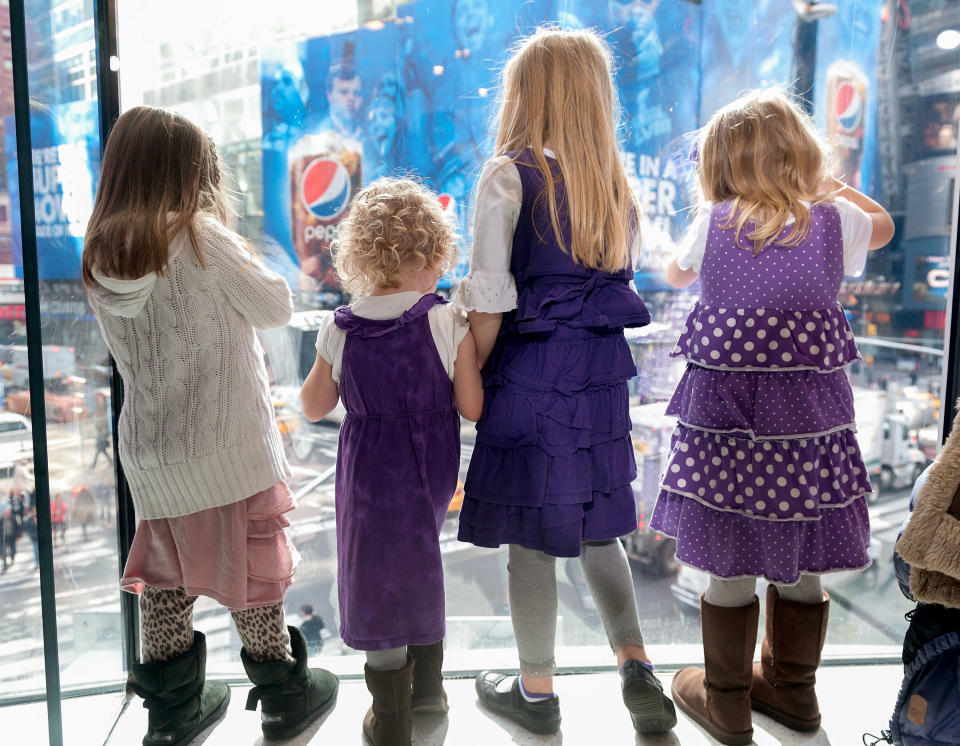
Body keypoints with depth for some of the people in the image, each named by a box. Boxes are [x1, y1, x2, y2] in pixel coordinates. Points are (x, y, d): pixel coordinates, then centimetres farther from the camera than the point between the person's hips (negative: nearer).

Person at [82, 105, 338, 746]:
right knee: (252, 564, 9)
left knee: (164, 572, 16)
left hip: (149, 450, 6)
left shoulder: (100, 255, 3)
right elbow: (278, 309, -7)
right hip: (227, 446, -5)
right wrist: (232, 242, 6)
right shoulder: (202, 238, -14)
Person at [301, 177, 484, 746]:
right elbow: (472, 408, -12)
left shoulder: (340, 331, -10)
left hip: (369, 470, -1)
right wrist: (470, 367, 7)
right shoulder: (449, 324, -14)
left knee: (378, 578, 12)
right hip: (432, 469, 1)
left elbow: (315, 407, 1)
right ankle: (427, 687, 42)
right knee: (420, 564, 23)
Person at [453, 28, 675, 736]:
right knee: (595, 524, 21)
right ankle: (636, 665, 18)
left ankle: (538, 691, 24)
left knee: (531, 535, 8)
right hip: (602, 379, 6)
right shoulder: (618, 185, 7)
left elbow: (488, 305, -13)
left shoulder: (508, 176, -11)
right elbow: (621, 285, 9)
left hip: (529, 378, -6)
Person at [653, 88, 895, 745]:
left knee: (729, 567, 9)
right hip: (812, 413, 3)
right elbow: (883, 225, 24)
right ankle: (793, 688, 36)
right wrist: (828, 185, 30)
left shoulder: (714, 223, -4)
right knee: (801, 565, 17)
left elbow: (676, 274, 17)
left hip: (725, 407, -2)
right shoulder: (835, 221, 0)